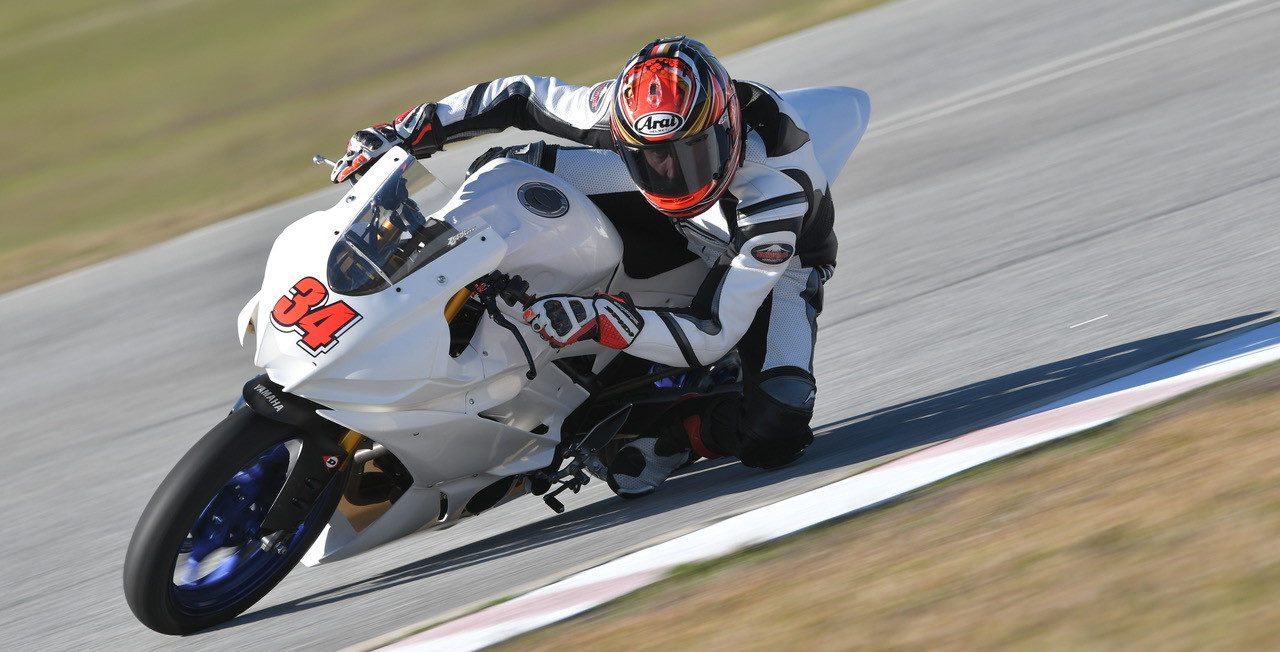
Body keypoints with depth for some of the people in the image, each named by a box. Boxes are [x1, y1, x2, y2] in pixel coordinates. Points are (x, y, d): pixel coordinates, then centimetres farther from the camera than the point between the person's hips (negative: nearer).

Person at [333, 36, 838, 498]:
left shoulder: (777, 193, -43)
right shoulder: (625, 111, -31)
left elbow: (717, 335, -40)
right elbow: (524, 97, -14)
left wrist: (607, 321, -54)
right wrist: (402, 133, -18)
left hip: (774, 264, -4)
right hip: (679, 230, 4)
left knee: (774, 436, -33)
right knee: (513, 168, -13)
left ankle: (679, 436, -5)